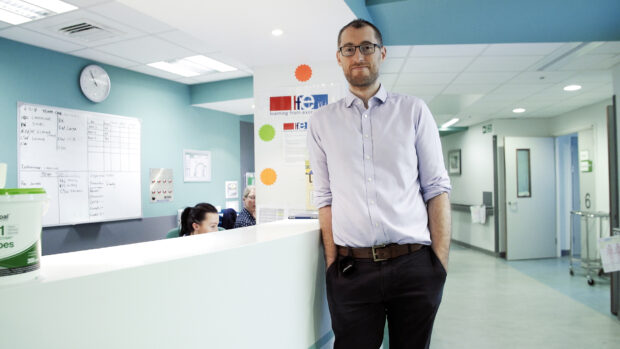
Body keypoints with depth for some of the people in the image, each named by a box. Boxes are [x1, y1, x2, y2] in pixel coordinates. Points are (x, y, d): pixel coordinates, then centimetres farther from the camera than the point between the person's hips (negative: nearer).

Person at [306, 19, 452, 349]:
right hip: (350, 269, 0)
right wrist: (331, 262, -2)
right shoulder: (322, 120, 8)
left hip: (414, 264, 0)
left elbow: (436, 188, 2)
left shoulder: (413, 110, 5)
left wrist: (440, 263, -4)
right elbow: (325, 196, 5)